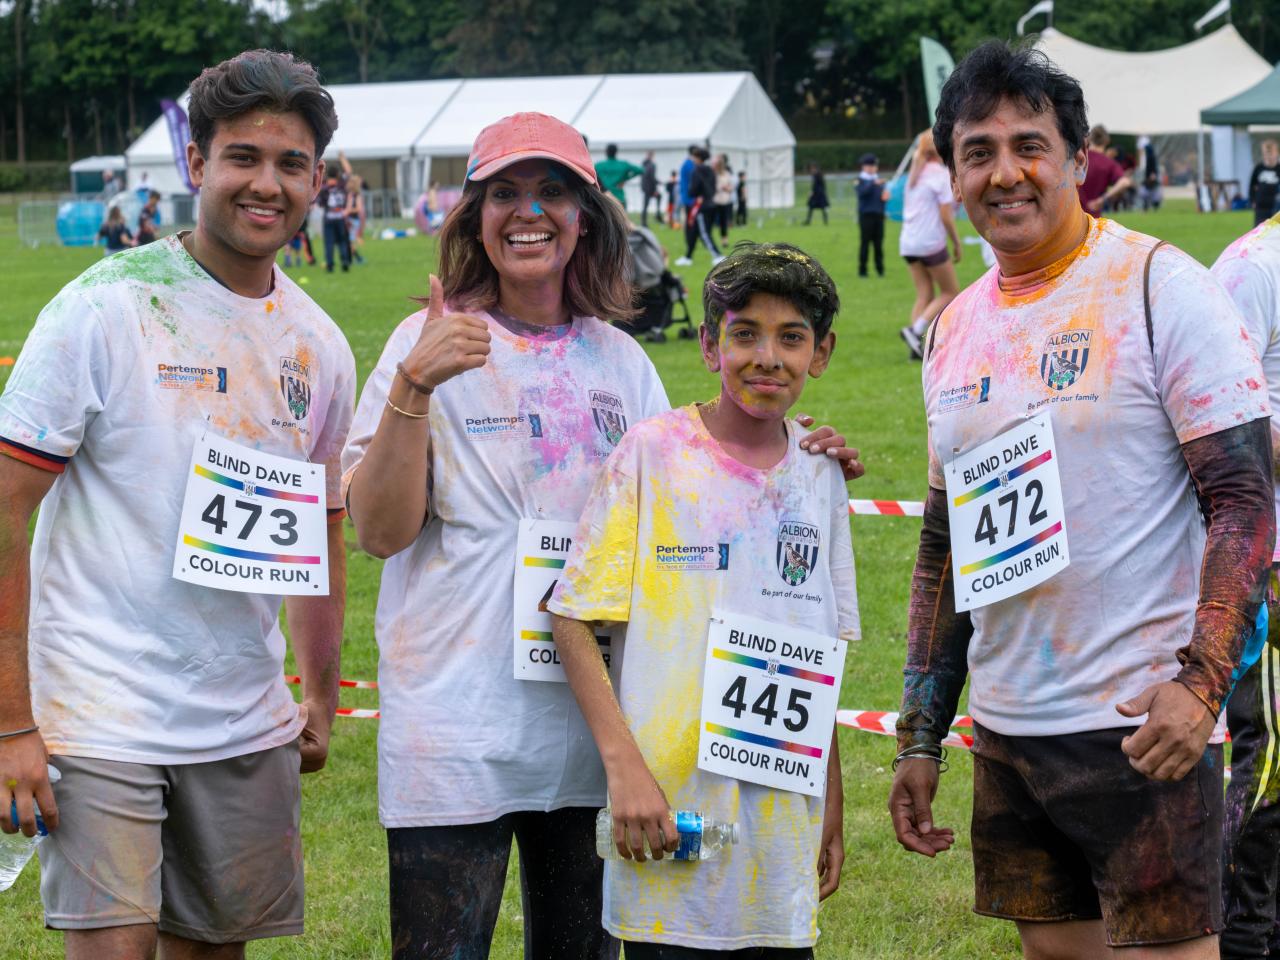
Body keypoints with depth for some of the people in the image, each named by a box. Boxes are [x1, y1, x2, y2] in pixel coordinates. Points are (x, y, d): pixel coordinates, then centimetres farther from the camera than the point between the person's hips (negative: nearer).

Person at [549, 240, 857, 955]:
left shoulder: (819, 474, 9)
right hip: (671, 810, -4)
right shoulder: (653, 453, -4)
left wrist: (833, 808, 15)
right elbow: (574, 617, -6)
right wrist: (624, 764, -15)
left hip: (782, 812, 4)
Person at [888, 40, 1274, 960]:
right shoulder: (957, 330, 13)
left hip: (1143, 725, -6)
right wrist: (918, 739, 16)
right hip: (1007, 732, 6)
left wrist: (1199, 684, -24)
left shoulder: (1161, 287, -6)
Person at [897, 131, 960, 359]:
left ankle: (916, 346, -2)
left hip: (908, 243, 7)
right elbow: (945, 216, -12)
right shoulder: (941, 175, -9)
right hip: (931, 243, -7)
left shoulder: (914, 175, 14)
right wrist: (957, 243, -3)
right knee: (950, 292, 3)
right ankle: (915, 330, -13)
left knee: (925, 295, 10)